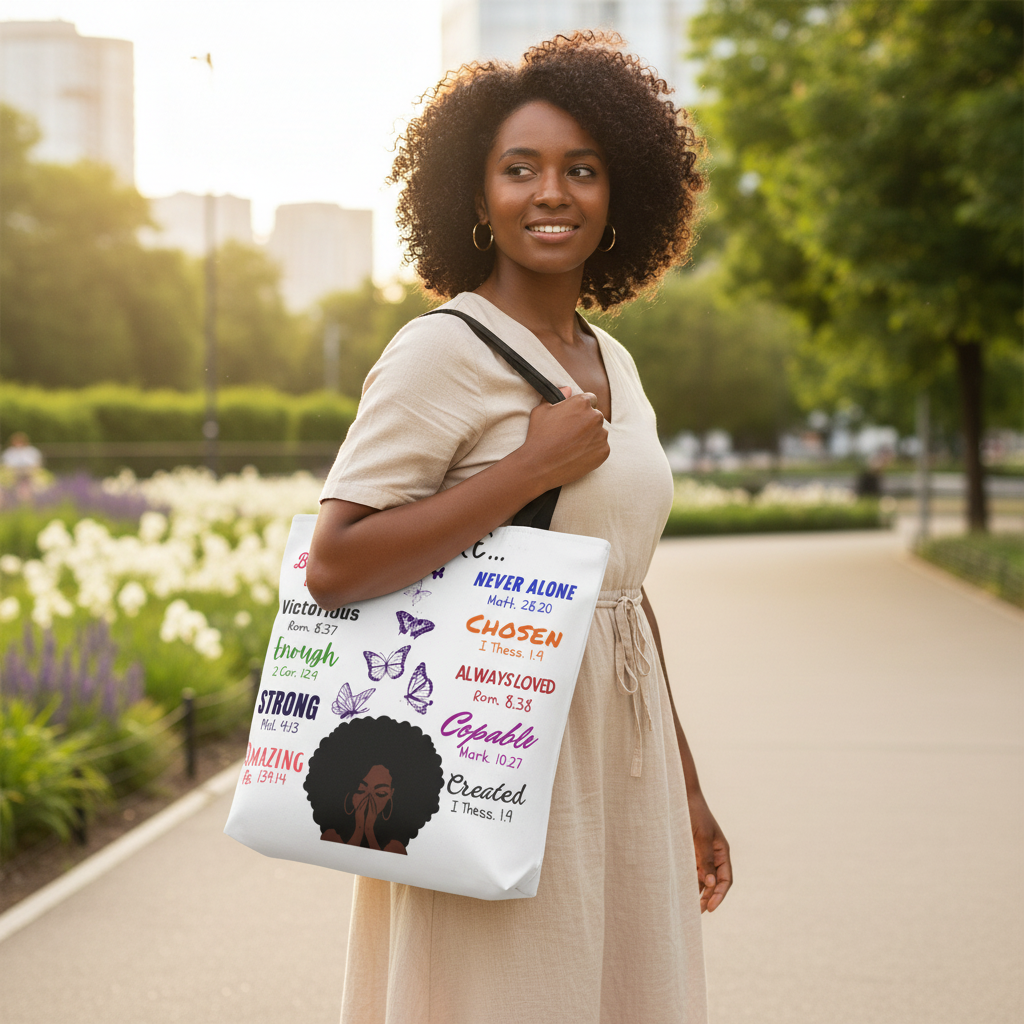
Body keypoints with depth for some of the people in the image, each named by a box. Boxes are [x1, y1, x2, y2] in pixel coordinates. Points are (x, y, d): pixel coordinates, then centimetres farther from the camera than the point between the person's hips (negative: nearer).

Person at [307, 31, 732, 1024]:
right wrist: (531, 468, -19)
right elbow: (333, 564, -20)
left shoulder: (612, 363, 12)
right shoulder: (443, 351, -11)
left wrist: (686, 791, 19)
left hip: (620, 756, 7)